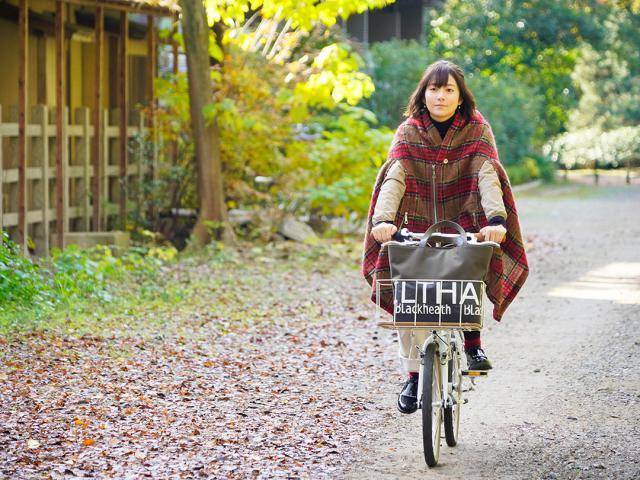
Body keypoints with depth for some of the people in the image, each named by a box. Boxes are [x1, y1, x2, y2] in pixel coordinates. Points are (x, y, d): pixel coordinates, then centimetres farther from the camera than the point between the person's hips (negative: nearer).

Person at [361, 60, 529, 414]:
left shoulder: (477, 130, -6)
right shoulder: (409, 132, -5)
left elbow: (488, 177, -20)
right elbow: (393, 178, -19)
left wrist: (496, 219, -39)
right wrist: (384, 219, -38)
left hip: (464, 229, -1)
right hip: (418, 230, 1)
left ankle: (472, 340, -7)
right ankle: (413, 375, 2)